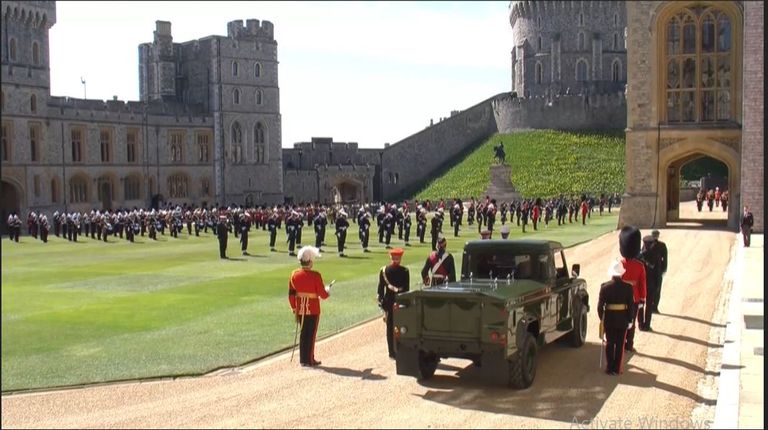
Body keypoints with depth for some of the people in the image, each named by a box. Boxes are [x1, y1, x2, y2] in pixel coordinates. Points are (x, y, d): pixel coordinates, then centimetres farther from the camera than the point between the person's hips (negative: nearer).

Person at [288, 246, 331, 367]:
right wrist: (327, 290, 10)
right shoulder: (315, 275, -17)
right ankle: (309, 360, 10)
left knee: (304, 333, 16)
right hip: (313, 310, -5)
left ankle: (303, 359, 22)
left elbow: (291, 294, 4)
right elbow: (323, 295, -12)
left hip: (300, 309, 5)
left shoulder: (294, 274, -1)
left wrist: (294, 309, 15)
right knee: (311, 334, 5)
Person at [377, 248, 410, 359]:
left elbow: (381, 287, -1)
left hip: (389, 301, 1)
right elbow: (406, 288, -5)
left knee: (390, 327, 7)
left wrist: (381, 301, 7)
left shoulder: (384, 270, -3)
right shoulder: (404, 271, -7)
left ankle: (392, 352, 8)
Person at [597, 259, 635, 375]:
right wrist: (629, 320, 4)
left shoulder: (605, 287, -11)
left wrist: (601, 318, 8)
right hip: (622, 320, 0)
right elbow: (631, 305, -6)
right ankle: (617, 369, 15)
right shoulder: (628, 287, -10)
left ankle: (610, 368, 17)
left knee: (609, 344, 13)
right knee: (620, 345, 12)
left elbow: (600, 305, -7)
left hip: (609, 319, 0)